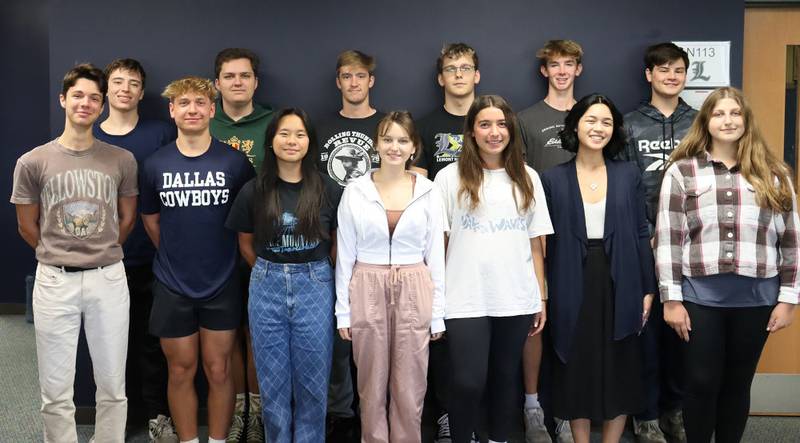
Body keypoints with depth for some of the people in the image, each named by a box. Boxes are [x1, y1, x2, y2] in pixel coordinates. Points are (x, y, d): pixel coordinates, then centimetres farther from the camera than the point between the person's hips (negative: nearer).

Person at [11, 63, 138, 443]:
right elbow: (27, 227, 7)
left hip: (108, 279, 1)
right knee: (56, 392, 7)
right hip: (55, 281, -1)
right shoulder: (33, 162, -2)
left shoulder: (122, 161, 1)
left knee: (112, 388, 9)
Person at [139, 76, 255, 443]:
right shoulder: (155, 165, -1)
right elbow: (150, 220, 12)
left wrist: (217, 256, 5)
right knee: (181, 371, 11)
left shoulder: (235, 162, -6)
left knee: (218, 371, 7)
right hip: (172, 286, 1)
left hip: (222, 285, -1)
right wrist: (176, 257, 11)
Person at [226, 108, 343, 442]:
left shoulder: (329, 191, -4)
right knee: (273, 382, 10)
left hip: (315, 288, -1)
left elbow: (339, 244, 6)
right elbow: (246, 245, 10)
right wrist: (272, 274, 12)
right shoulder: (253, 192, -2)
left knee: (312, 382, 8)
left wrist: (309, 275, 8)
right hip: (267, 289, 1)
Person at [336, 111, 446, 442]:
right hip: (368, 293, 0)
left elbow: (435, 255, 3)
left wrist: (438, 312, 2)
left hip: (413, 294, 0)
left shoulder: (428, 192, 1)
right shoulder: (355, 191, -1)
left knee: (410, 388, 7)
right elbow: (345, 255, 2)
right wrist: (343, 309, -1)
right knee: (371, 386, 10)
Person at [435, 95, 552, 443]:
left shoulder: (527, 178, 8)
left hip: (517, 299, 3)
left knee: (506, 377, 12)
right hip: (466, 300, -3)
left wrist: (542, 298, 7)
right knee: (468, 382, -7)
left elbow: (535, 244, 9)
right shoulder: (450, 177, 0)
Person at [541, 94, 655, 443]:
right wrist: (544, 297, -2)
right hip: (572, 289, -1)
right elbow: (545, 241, 1)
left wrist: (648, 290, 2)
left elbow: (641, 233, 5)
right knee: (576, 372, 7)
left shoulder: (629, 175, 4)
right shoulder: (553, 179, 0)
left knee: (619, 373, 8)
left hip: (619, 286, 1)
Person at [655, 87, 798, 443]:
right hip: (700, 295, -2)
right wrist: (671, 299, -6)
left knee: (738, 383, 12)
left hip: (757, 297, 2)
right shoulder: (681, 172, 1)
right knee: (701, 383, 5)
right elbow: (668, 239, -2)